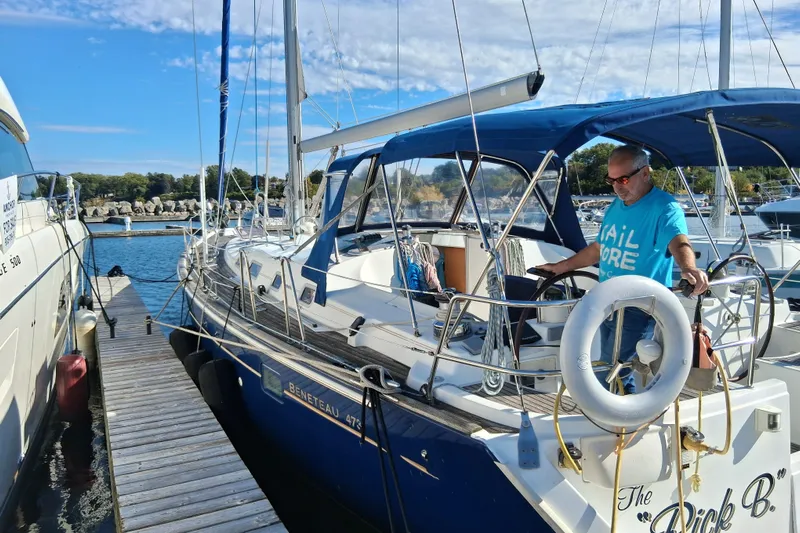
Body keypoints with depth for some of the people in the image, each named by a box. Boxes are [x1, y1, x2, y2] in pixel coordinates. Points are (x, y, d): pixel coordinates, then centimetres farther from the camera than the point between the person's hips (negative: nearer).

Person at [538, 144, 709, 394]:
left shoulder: (664, 207, -14)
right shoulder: (615, 207, 10)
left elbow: (679, 242, -33)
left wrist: (689, 269, -54)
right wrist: (560, 267, 22)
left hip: (640, 309, -8)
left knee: (608, 380, -7)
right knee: (616, 374, 17)